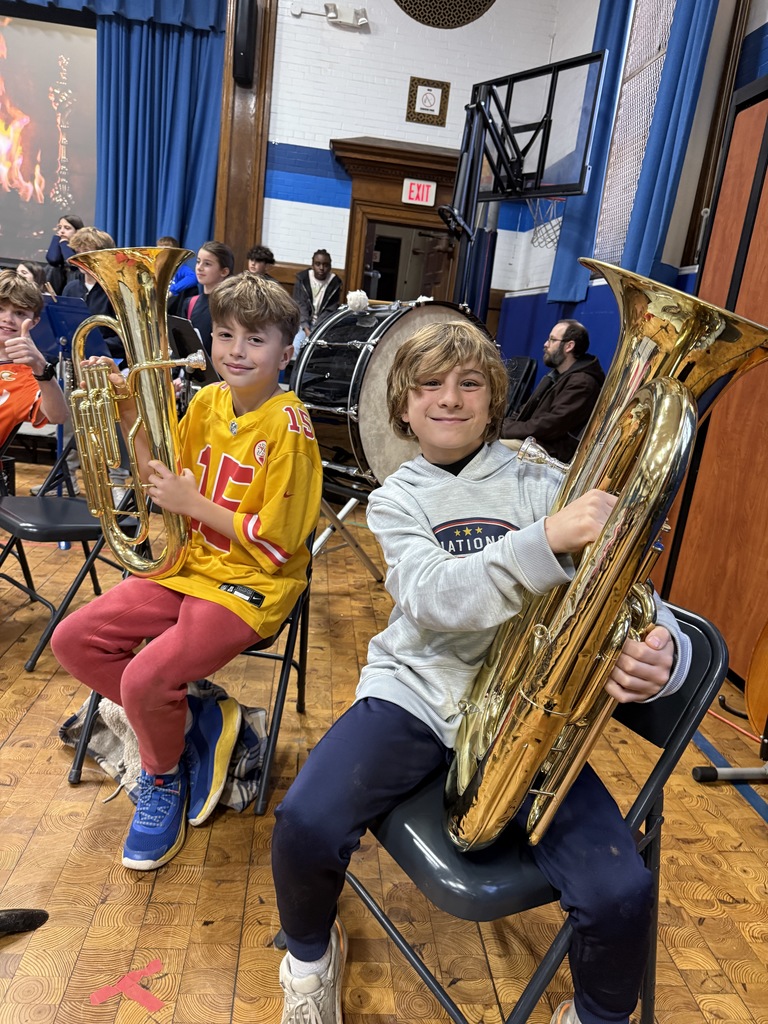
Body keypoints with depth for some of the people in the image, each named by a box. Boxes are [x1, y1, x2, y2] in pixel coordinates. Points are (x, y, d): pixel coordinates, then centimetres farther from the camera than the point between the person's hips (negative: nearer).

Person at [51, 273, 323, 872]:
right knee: (73, 640, 0)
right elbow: (165, 488, 10)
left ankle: (164, 779, 11)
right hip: (193, 565, 8)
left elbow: (279, 542, -18)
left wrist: (194, 503, -19)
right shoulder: (207, 403, 4)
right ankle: (193, 722, 11)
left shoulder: (289, 428, -17)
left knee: (145, 679, -23)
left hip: (254, 585, -7)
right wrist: (132, 419, -1)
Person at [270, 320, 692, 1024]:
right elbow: (431, 599, -16)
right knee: (306, 824, -23)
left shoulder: (543, 484, 4)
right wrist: (548, 540, -31)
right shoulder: (397, 499, 4)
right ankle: (312, 953, 15)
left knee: (621, 895, -17)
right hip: (418, 693, 0)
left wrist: (661, 652, -27)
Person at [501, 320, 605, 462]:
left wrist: (506, 429, -14)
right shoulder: (555, 375, 19)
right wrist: (504, 423, 0)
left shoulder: (582, 383, -14)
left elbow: (550, 426, -22)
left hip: (550, 452, -10)